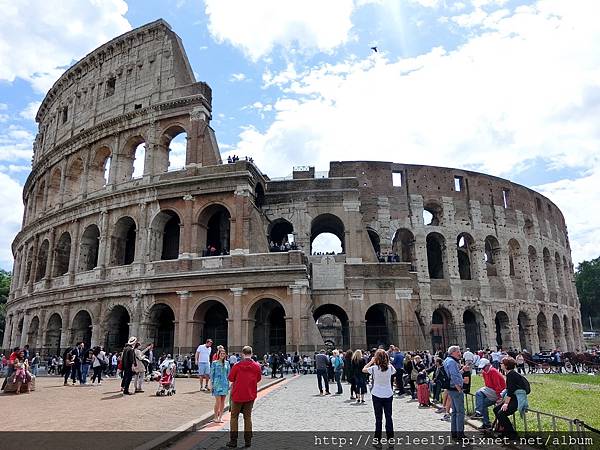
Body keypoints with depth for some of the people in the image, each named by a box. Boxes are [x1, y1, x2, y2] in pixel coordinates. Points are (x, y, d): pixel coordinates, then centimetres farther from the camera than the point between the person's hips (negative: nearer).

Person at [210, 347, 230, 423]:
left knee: (223, 401, 7)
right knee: (218, 401, -7)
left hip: (225, 383, 3)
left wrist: (228, 384, 8)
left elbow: (228, 374, 11)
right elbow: (211, 374, -1)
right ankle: (216, 417, 7)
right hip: (217, 383, -3)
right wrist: (212, 384, -5)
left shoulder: (227, 363, 6)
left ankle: (220, 417, 17)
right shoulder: (214, 363, -3)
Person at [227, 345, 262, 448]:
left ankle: (233, 441, 11)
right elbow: (258, 379, 6)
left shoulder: (237, 365, -14)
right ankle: (248, 440, 15)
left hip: (237, 395, -3)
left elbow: (231, 378, -4)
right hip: (250, 395, 3)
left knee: (234, 417, 10)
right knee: (248, 417, 13)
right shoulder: (257, 366, -6)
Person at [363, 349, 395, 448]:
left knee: (378, 418, 6)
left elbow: (363, 370, 1)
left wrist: (371, 362, 5)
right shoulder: (390, 367, -8)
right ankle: (390, 440, 17)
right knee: (388, 417, 11)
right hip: (388, 395, 2)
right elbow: (394, 371, 16)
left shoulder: (374, 368, -16)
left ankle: (378, 441, 13)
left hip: (377, 396, -2)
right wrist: (388, 362, 9)